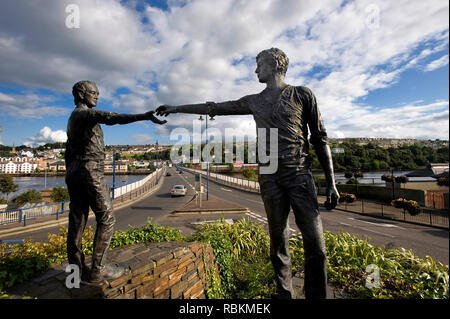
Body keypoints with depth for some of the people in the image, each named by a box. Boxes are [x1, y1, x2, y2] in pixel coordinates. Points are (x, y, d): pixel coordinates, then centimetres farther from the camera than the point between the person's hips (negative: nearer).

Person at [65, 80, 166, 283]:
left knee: (77, 222, 9)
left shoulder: (72, 118, 23)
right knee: (106, 219, -5)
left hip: (74, 173, 10)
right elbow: (112, 118, -30)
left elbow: (68, 152, 24)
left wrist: (70, 179, 26)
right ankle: (97, 269, 0)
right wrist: (144, 116, -41)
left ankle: (76, 268, 17)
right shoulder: (86, 113, -8)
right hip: (90, 171, -10)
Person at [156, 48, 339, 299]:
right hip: (269, 177, 3)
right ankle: (284, 293, 23)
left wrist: (331, 182, -1)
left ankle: (316, 295, 16)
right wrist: (177, 108, 23)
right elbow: (214, 108, 20)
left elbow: (320, 139, 5)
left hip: (300, 174, -2)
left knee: (315, 245, -4)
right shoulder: (254, 101, 17)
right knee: (278, 242, 7)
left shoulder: (302, 95, 8)